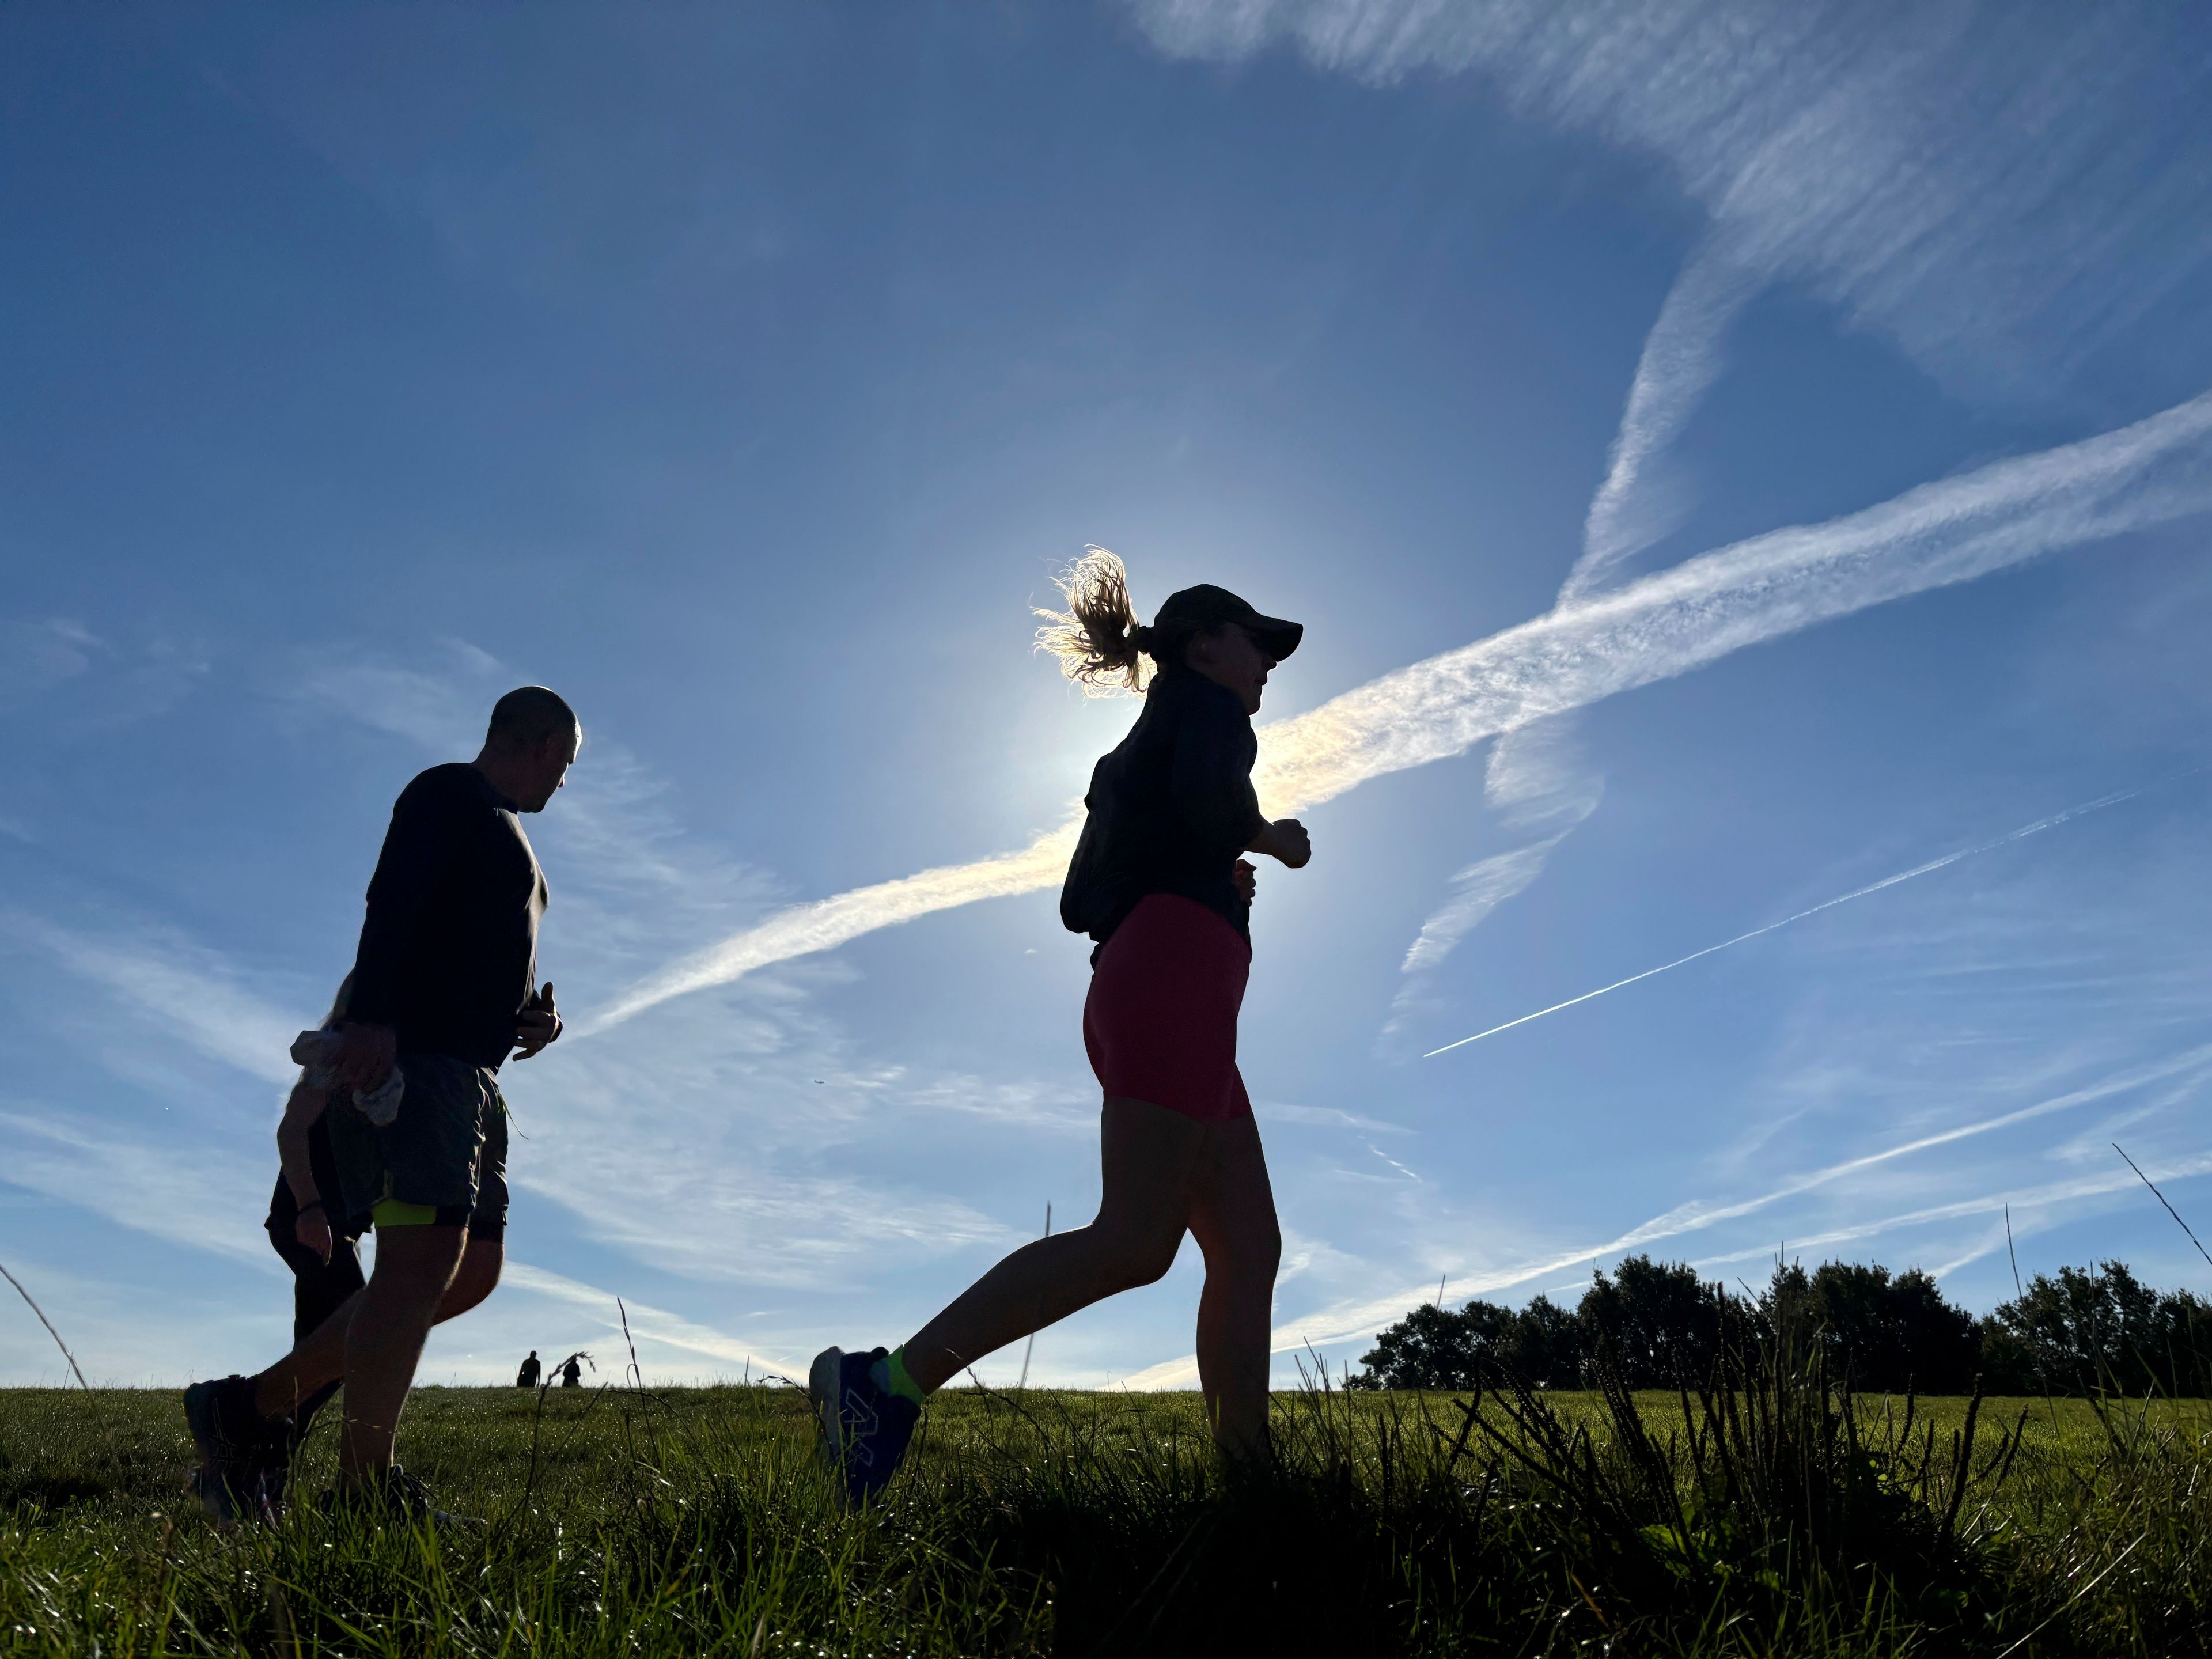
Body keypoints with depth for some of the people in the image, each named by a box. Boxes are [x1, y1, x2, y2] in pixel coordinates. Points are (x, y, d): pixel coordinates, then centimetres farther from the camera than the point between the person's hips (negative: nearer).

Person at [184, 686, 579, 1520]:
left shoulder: (507, 838, 28)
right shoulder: (448, 795, -1)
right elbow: (392, 904, -17)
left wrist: (532, 1013, 13)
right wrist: (372, 1015, -30)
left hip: (469, 1074, 10)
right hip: (409, 1050, -10)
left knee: (473, 1269, 7)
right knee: (425, 1255, -16)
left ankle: (251, 1405, 14)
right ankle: (363, 1490, -9)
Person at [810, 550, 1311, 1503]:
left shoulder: (1130, 757, 30)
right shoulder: (1206, 699, 7)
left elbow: (1079, 903, 27)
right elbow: (1207, 794, -17)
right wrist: (1268, 838, 2)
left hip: (1127, 994, 10)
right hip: (1177, 971, -10)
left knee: (1249, 1249, 4)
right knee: (1136, 1239, -19)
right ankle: (893, 1380, -21)